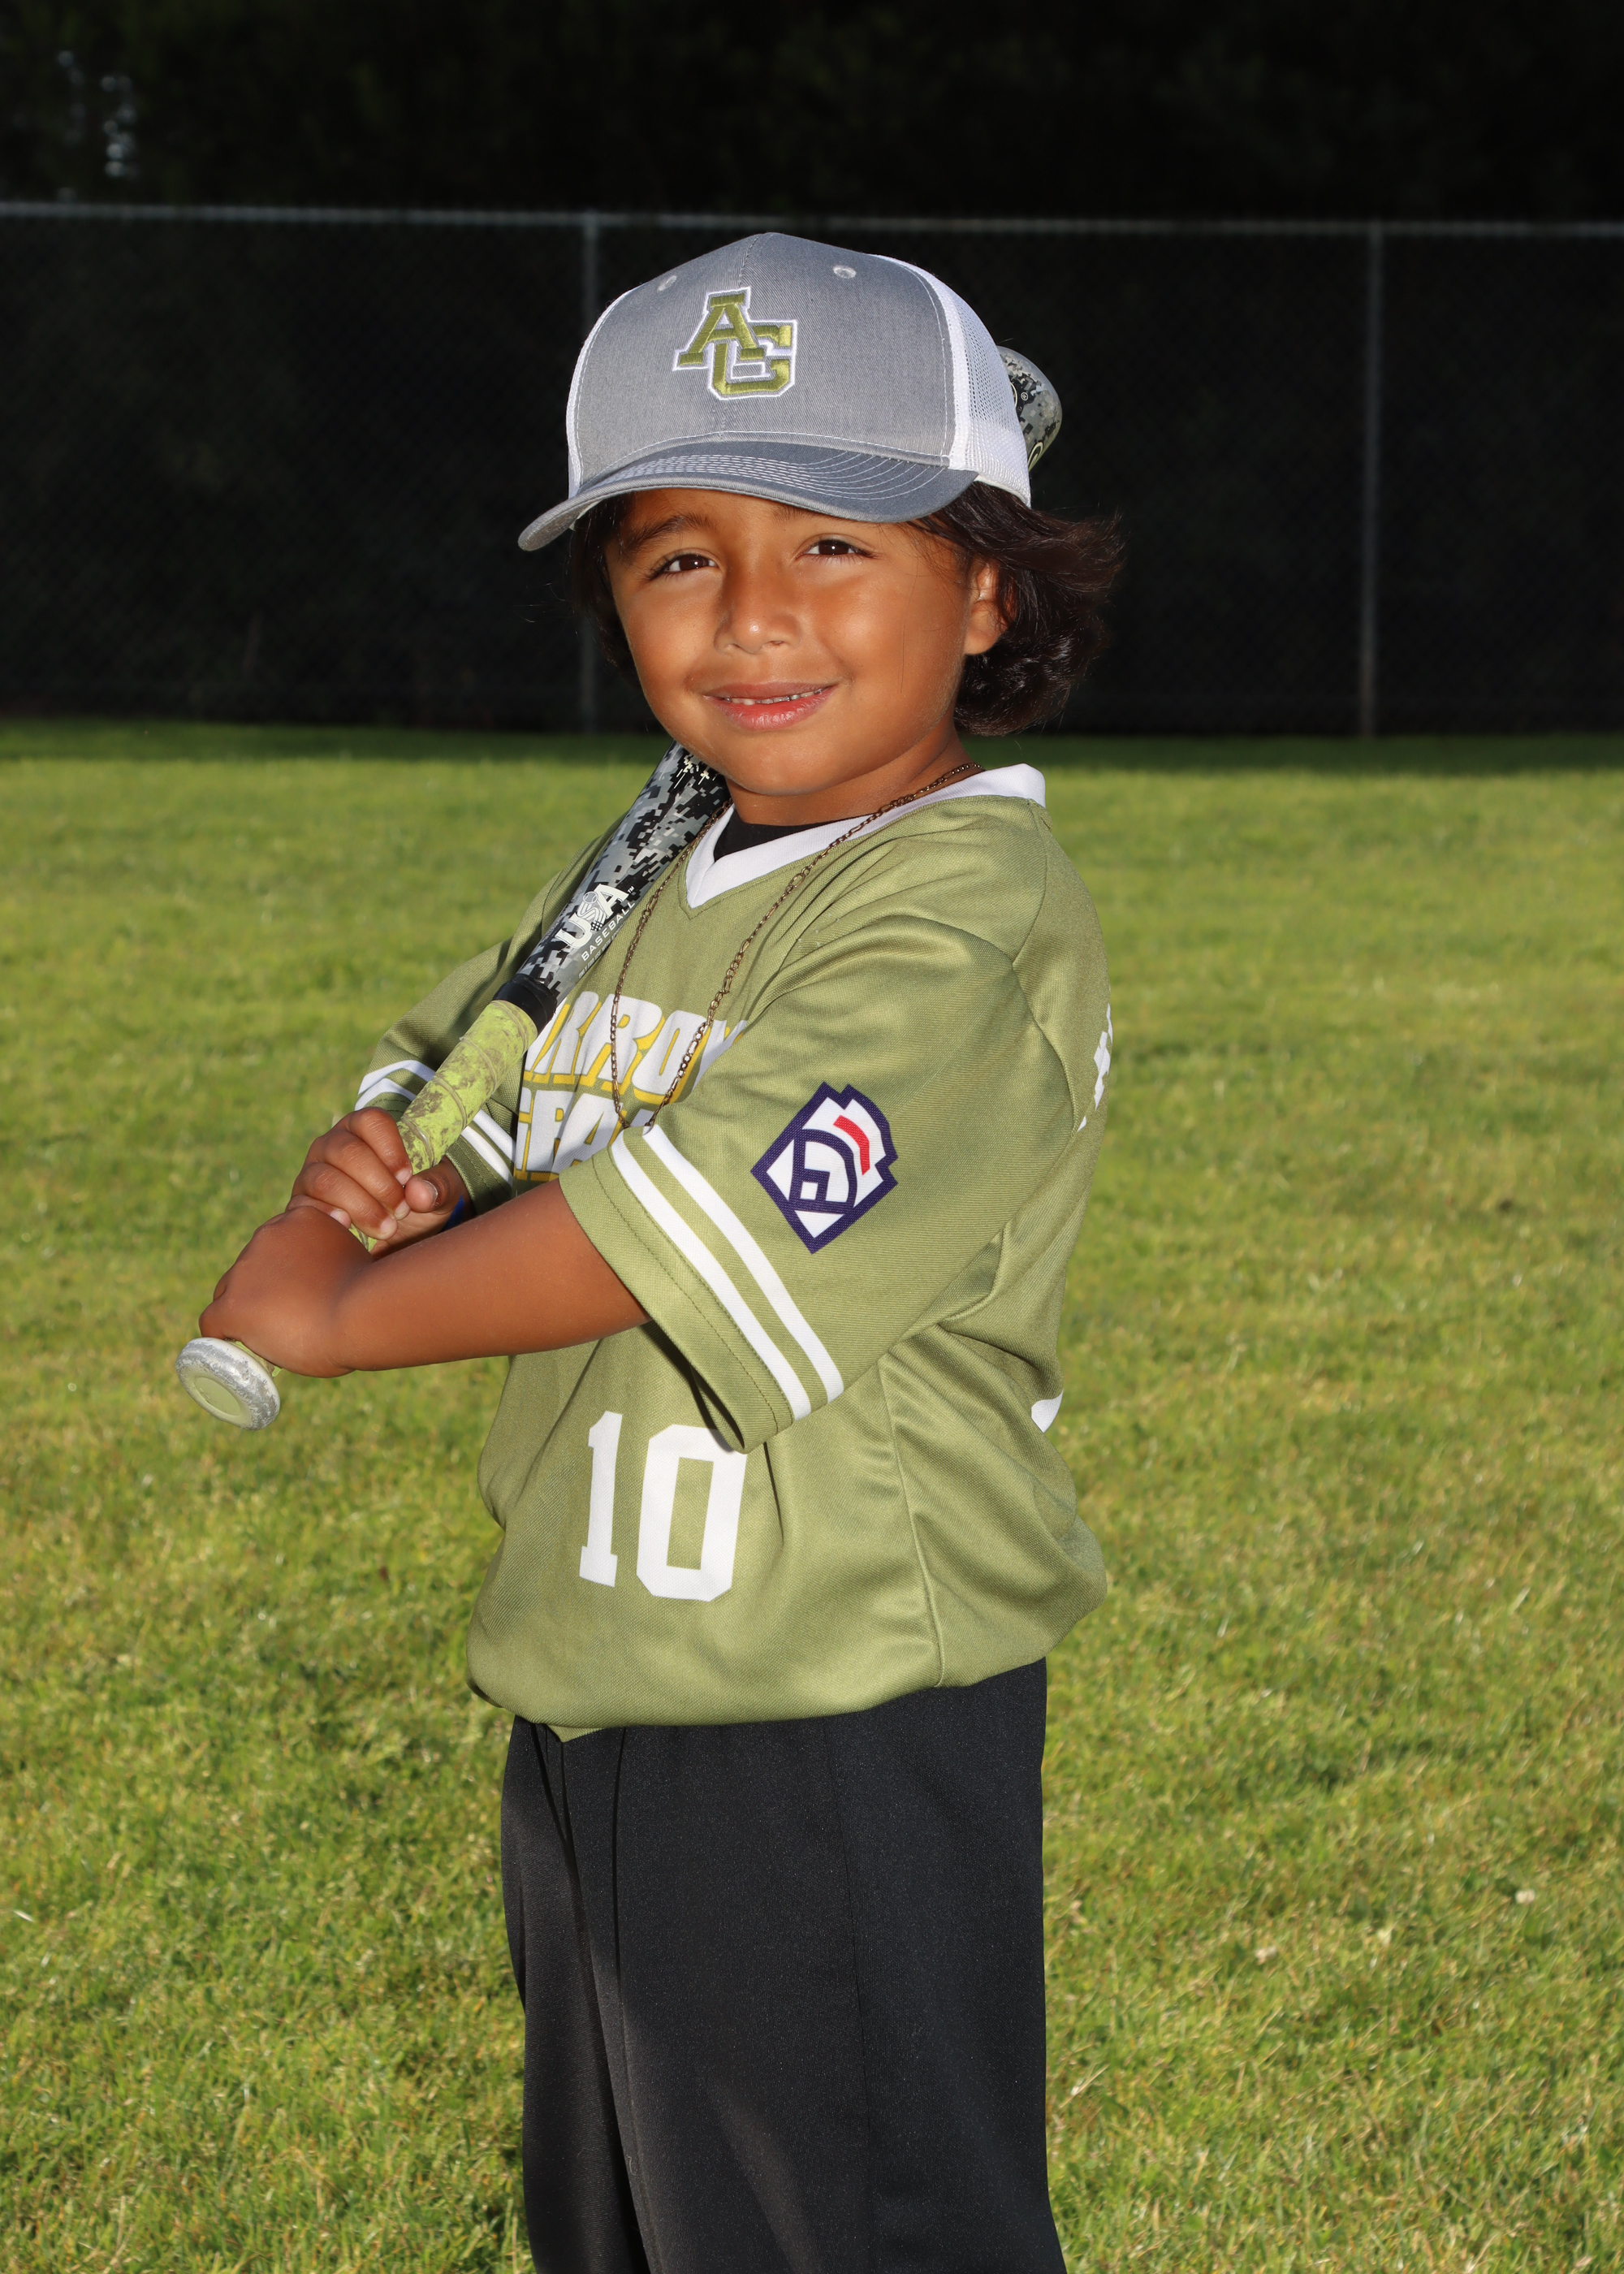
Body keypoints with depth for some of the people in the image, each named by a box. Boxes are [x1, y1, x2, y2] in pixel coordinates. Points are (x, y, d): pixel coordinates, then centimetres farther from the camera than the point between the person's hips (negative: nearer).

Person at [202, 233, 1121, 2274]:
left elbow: (701, 1212, -26)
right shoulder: (642, 882, 10)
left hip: (837, 1732, -9)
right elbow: (447, 1076, 19)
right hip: (592, 1702, 9)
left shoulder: (971, 915, -18)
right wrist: (371, 1169, -7)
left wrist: (339, 1310, -13)